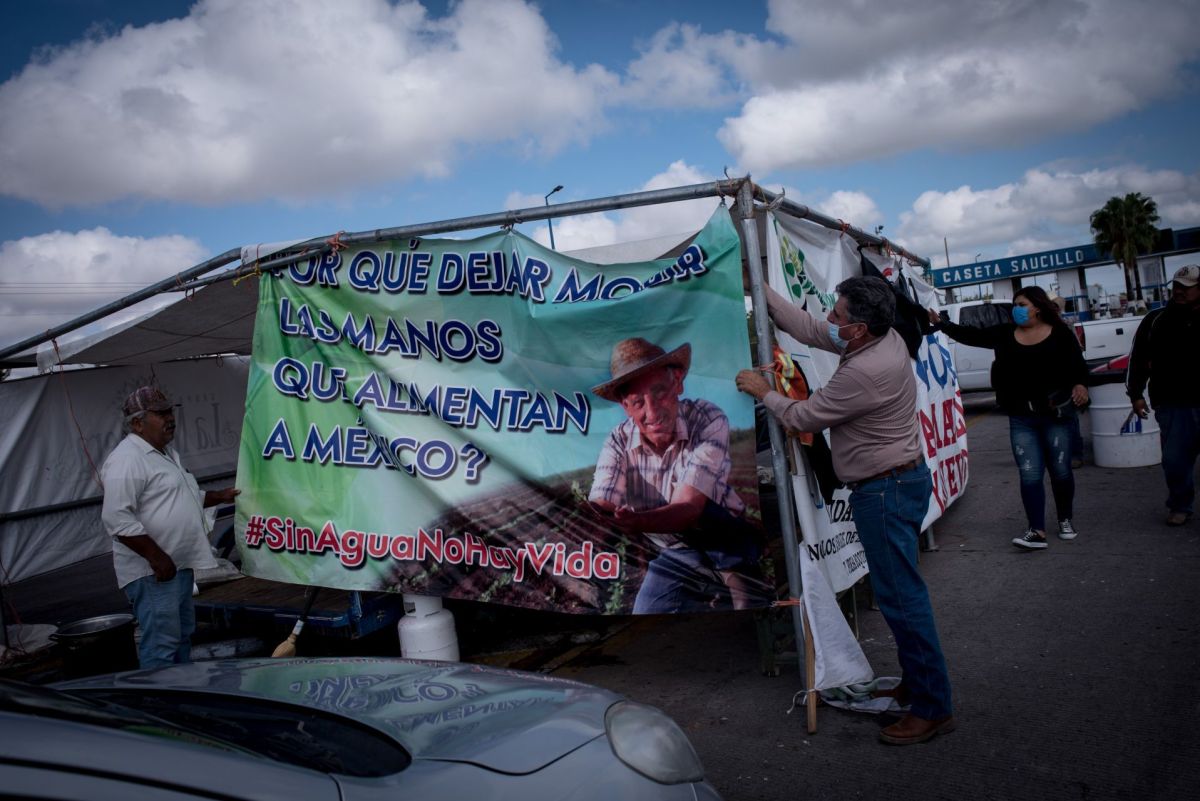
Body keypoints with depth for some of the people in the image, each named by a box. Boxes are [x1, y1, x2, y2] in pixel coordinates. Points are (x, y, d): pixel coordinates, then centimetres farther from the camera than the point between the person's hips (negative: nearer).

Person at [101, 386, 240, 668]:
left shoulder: (167, 453, 15)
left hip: (180, 565, 10)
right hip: (153, 571, -10)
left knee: (183, 635, 19)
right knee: (161, 645, -7)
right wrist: (156, 556, -25)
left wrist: (220, 496, 19)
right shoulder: (127, 459, -17)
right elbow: (117, 518, -25)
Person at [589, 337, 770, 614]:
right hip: (675, 557, 3)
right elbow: (600, 508, -25)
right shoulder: (618, 441, -13)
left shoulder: (708, 419, -23)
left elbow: (686, 510, -31)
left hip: (734, 546, -2)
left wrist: (631, 522, -51)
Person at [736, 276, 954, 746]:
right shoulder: (886, 339, 2)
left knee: (901, 596, -5)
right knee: (897, 589, 18)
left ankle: (932, 707, 4)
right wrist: (762, 293, 11)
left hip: (887, 490, -11)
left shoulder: (863, 373, -27)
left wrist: (763, 392, 2)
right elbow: (808, 328, 11)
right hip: (899, 480, 11)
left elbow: (803, 418, -15)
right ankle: (916, 682, 31)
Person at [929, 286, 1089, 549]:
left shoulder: (1060, 334, -2)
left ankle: (1066, 520, 32)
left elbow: (1078, 366, 0)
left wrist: (1080, 385, -18)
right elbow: (971, 335, 7)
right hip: (1021, 419, 2)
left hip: (1056, 414, -2)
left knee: (1060, 471, 10)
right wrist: (940, 323, 2)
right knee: (1029, 475, -2)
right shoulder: (1005, 334, 6)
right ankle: (1036, 531, -1)